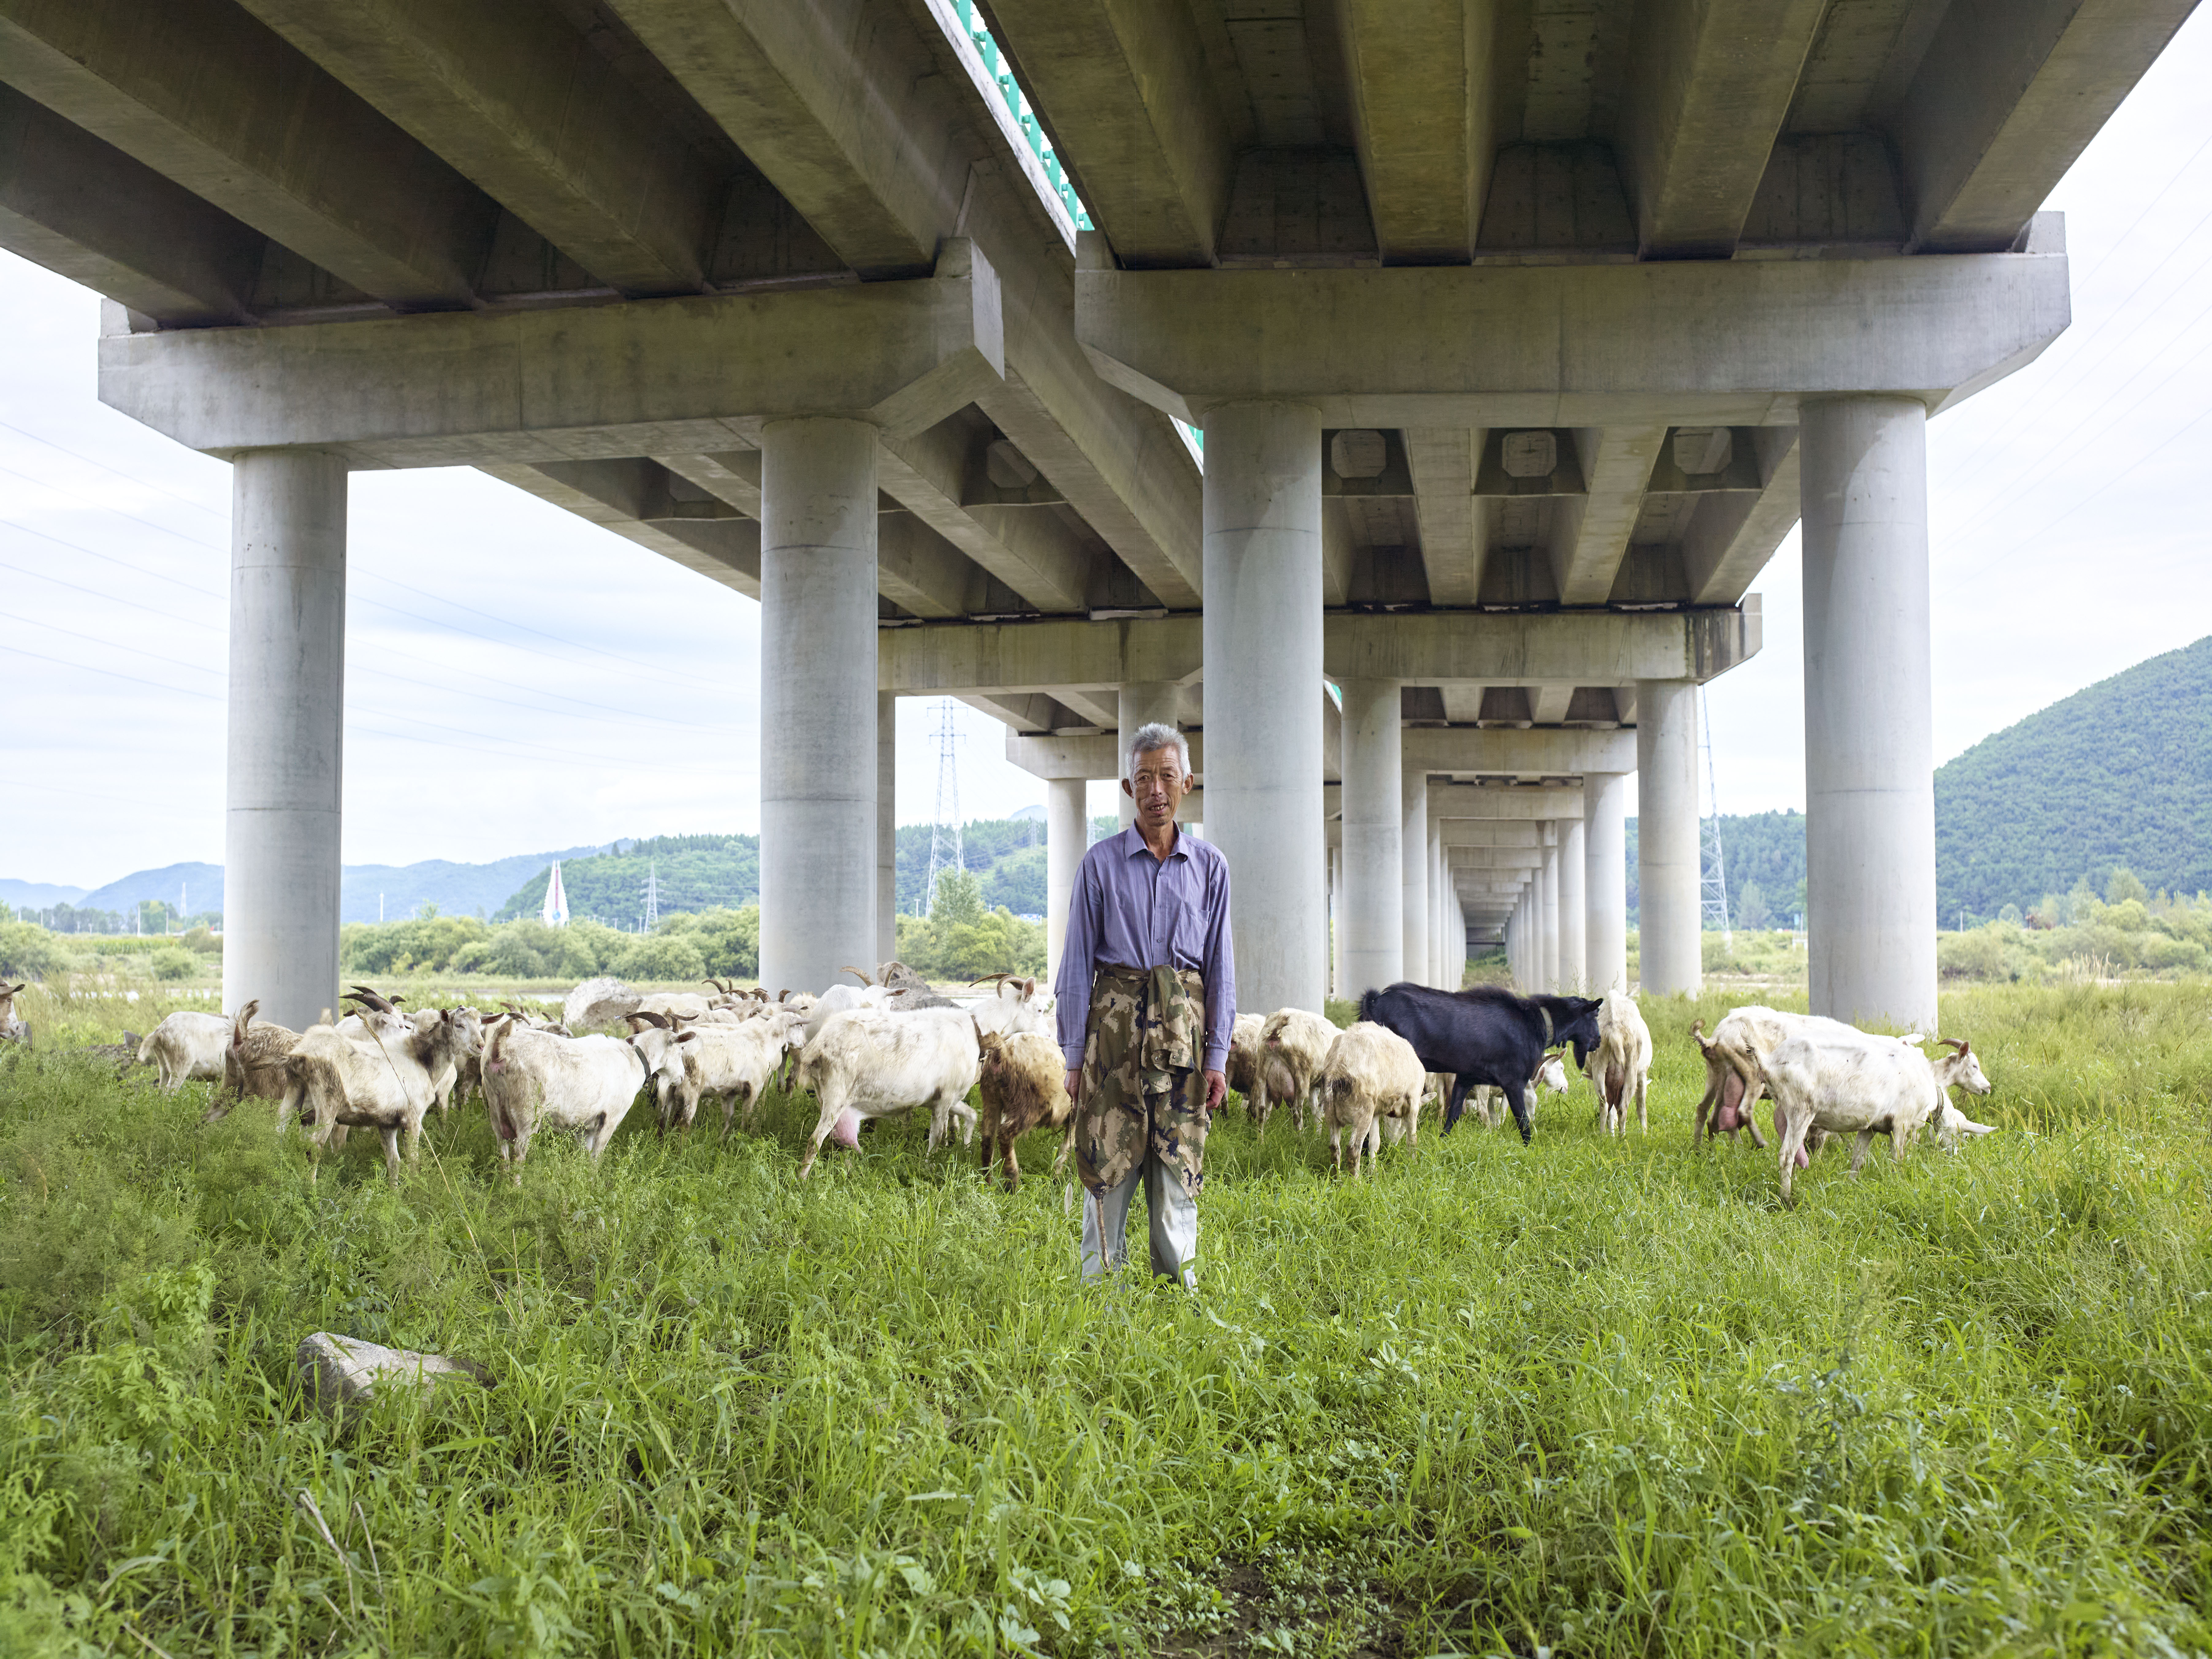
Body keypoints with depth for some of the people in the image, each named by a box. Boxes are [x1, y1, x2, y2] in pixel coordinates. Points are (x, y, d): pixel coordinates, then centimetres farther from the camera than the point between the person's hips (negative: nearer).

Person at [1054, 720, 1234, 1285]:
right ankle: (1101, 1281, 8)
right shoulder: (1100, 864, 2)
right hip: (1116, 1021, -1)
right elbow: (1078, 964, 3)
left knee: (1179, 1162, 3)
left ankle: (1178, 1283, 13)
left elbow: (1220, 964, 8)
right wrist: (1074, 1056, -1)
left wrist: (1218, 1055, 3)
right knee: (1108, 1158, -2)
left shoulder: (1210, 866, 7)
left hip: (1184, 1027, 2)